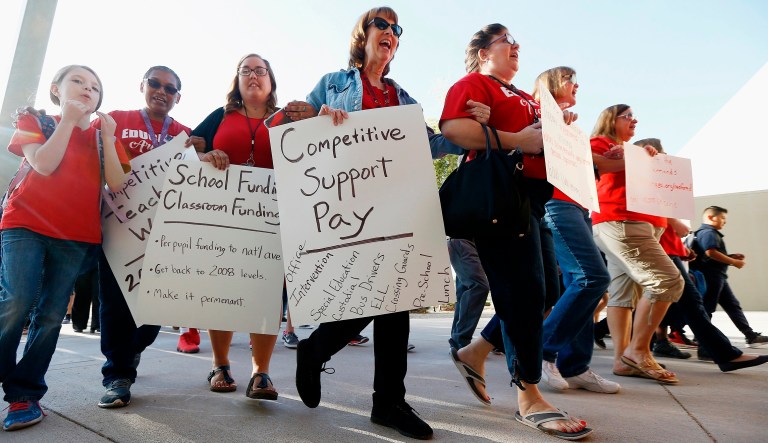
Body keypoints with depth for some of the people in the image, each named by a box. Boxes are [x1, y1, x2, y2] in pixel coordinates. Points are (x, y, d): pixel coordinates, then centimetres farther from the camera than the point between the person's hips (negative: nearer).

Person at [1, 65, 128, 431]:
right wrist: (68, 120, -8)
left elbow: (117, 185, -1)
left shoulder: (103, 135, 13)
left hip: (76, 236, 2)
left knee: (52, 314, -1)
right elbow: (44, 165, -12)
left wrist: (107, 138, -7)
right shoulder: (36, 121, 8)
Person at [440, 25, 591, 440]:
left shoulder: (524, 97, 30)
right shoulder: (473, 84, 3)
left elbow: (538, 132, 34)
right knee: (525, 290, -11)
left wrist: (558, 126, 12)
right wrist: (517, 140, -17)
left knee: (538, 291, 9)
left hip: (534, 193, 9)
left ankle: (475, 351, 22)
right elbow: (452, 127, -16)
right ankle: (529, 397, -1)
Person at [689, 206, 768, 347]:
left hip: (718, 277, 11)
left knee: (733, 305, 12)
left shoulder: (710, 233, 22)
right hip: (711, 276, -11)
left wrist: (732, 256, 11)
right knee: (707, 307, -5)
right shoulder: (708, 232, -12)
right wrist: (734, 262, -18)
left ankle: (751, 335, 16)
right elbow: (711, 253, -26)